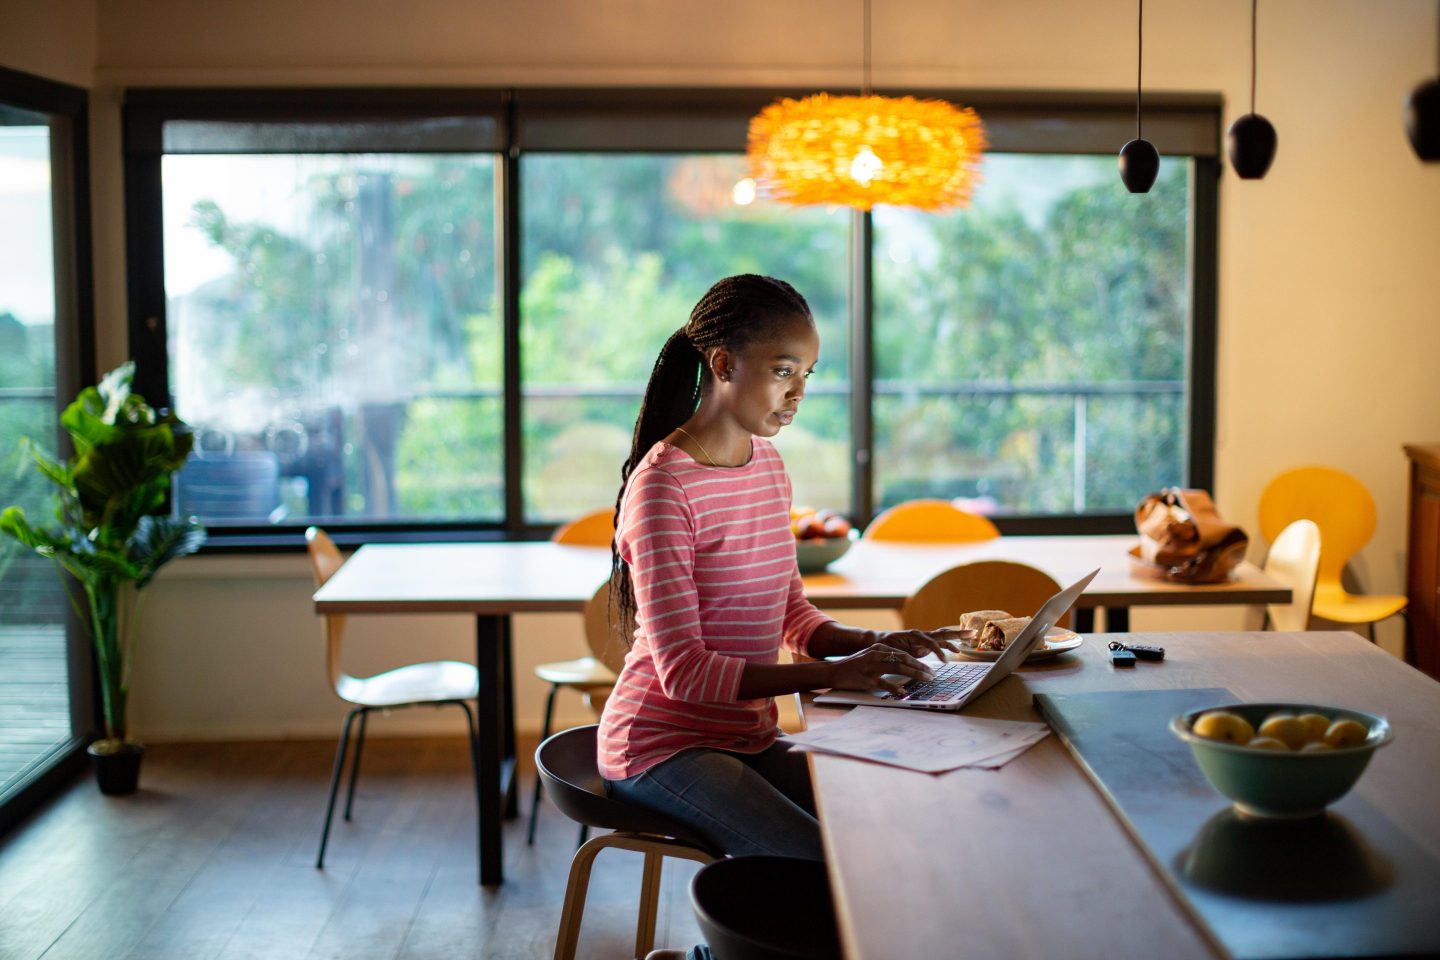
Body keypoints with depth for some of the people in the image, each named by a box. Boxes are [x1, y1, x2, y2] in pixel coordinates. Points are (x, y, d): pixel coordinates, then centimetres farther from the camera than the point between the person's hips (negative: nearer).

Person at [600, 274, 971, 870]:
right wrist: (834, 672, -29)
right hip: (663, 747, -8)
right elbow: (682, 670, -22)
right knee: (827, 865, -22)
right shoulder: (663, 486, -18)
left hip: (748, 737, 8)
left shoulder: (767, 464, 9)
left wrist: (873, 643, -6)